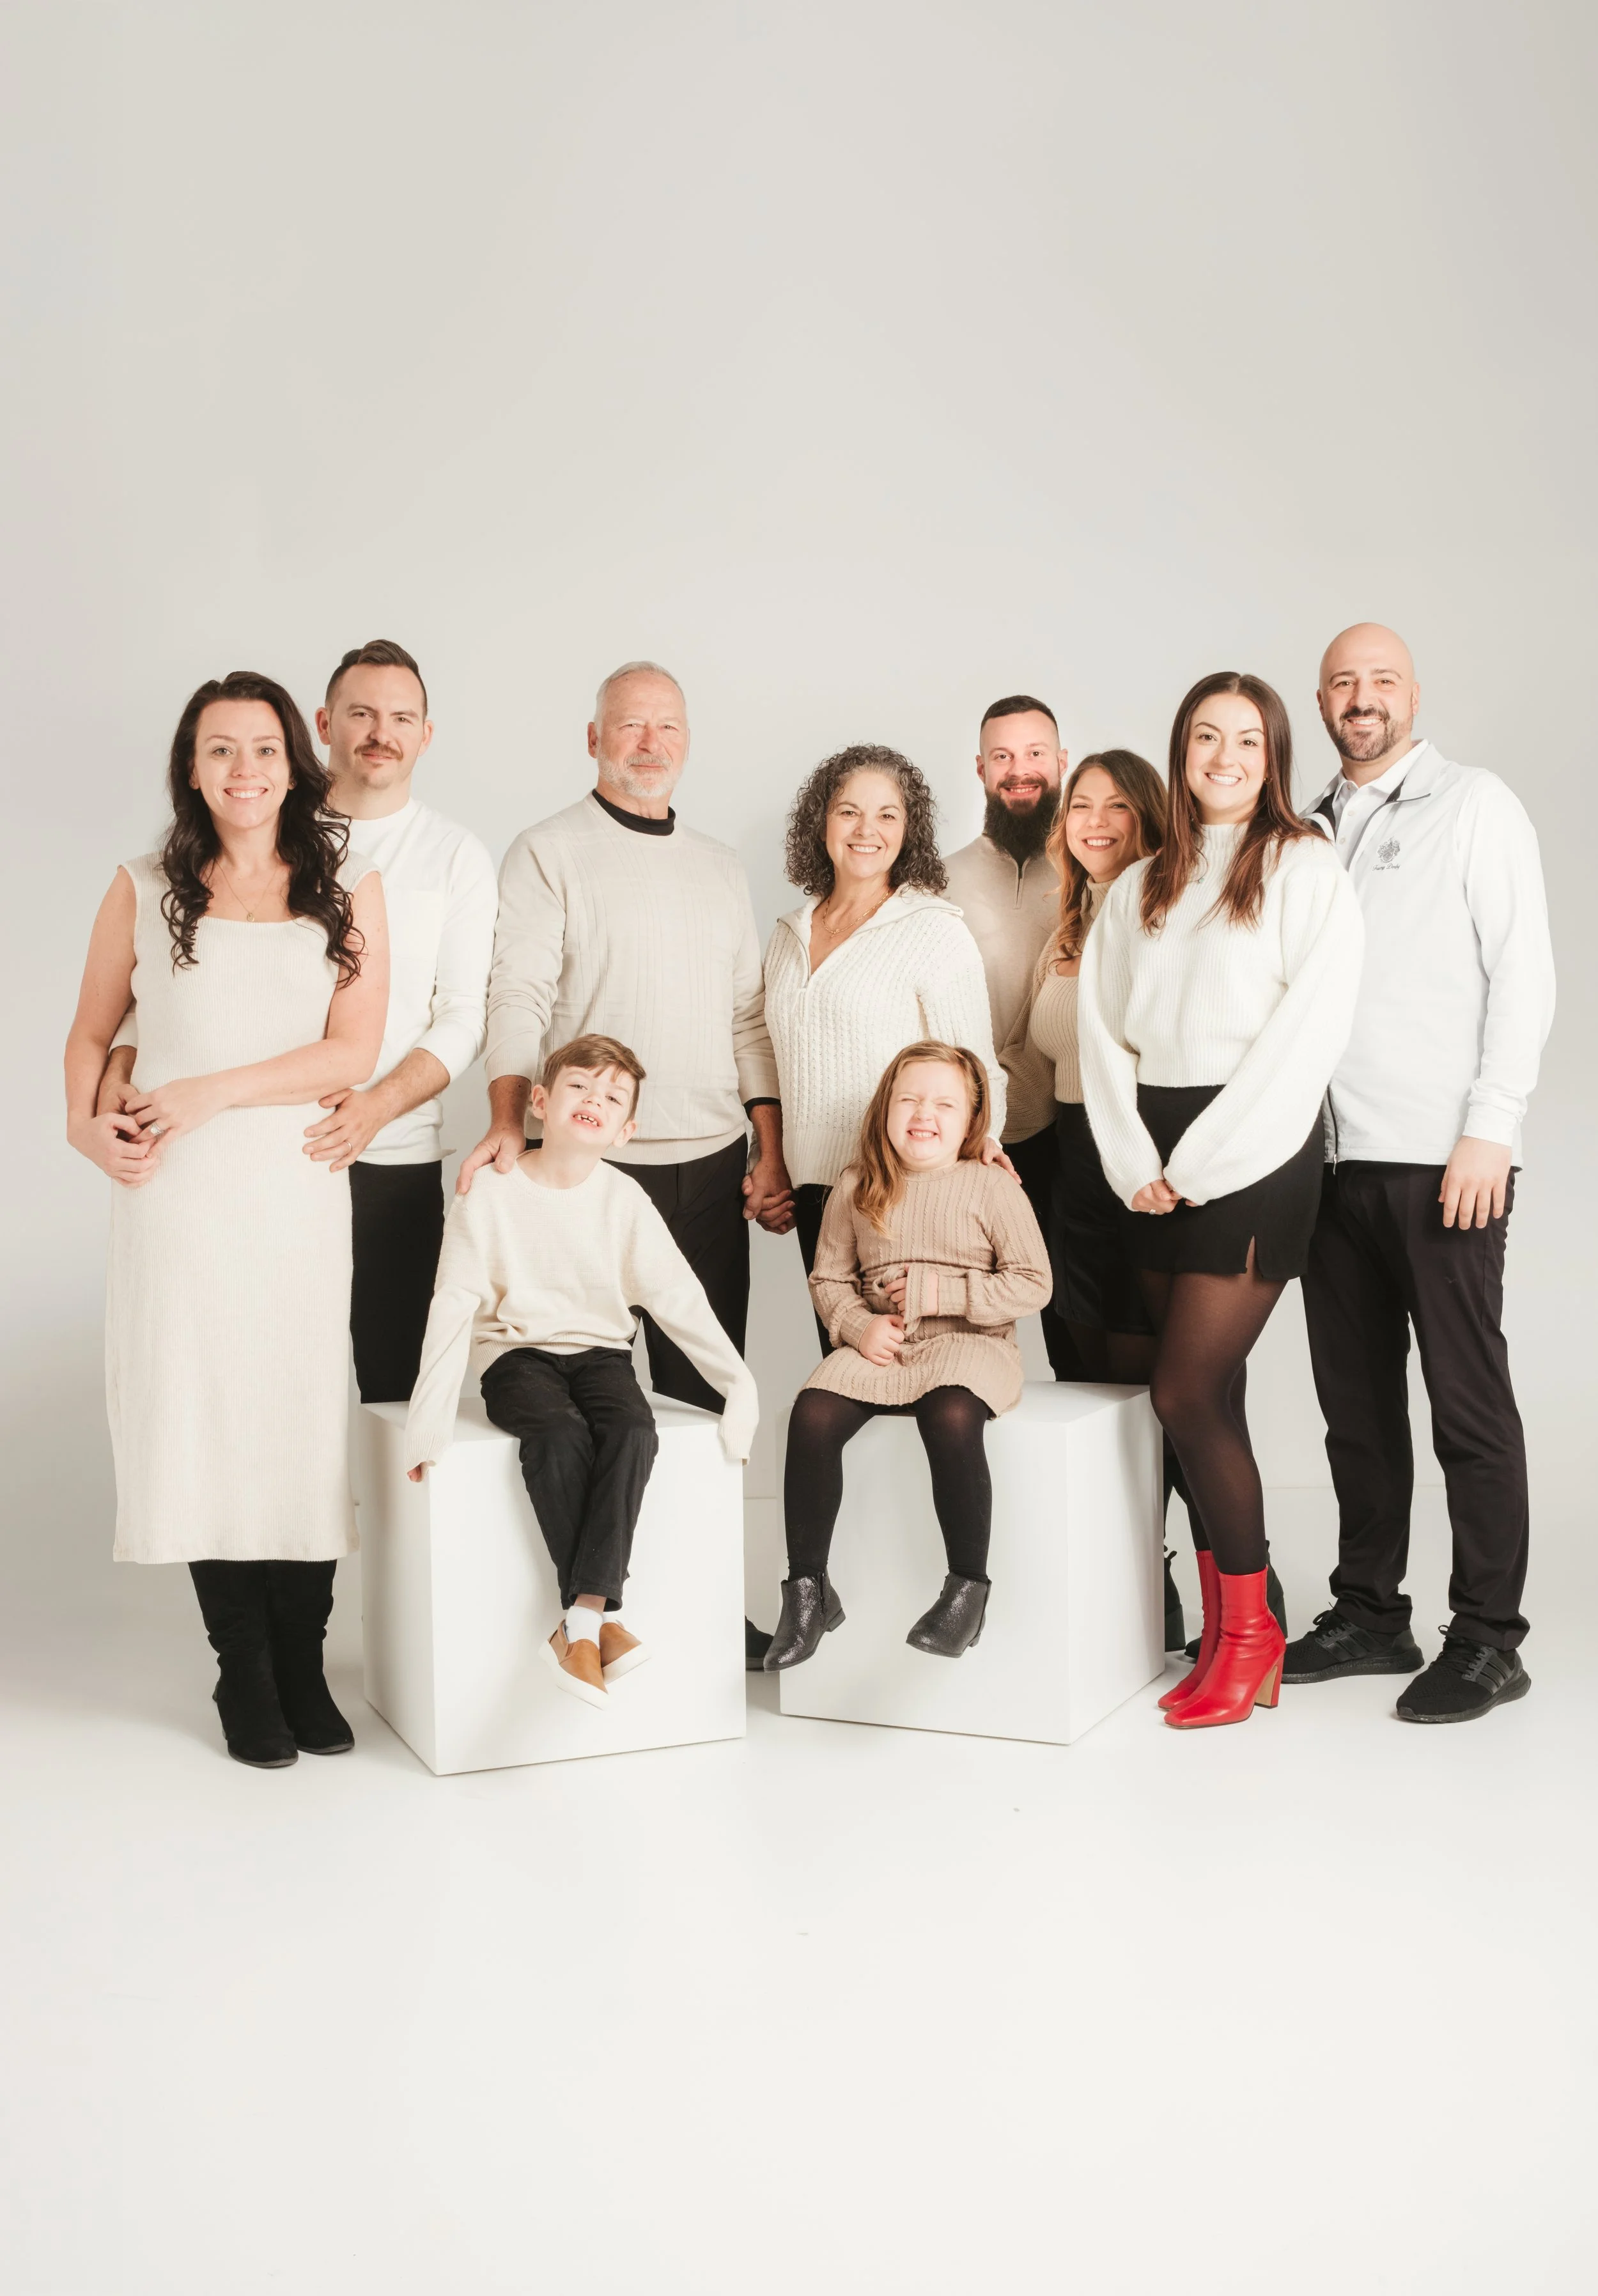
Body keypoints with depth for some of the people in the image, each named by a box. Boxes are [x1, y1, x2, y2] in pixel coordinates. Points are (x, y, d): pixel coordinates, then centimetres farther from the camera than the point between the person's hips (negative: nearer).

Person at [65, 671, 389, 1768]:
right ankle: (244, 1670, 15)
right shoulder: (144, 890, 8)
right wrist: (87, 1128, -2)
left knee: (305, 1418, 1)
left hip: (297, 1190, 0)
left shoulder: (349, 889, 6)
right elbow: (91, 1031, 16)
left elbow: (352, 1052, -3)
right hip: (175, 1193, 0)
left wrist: (211, 1093, -9)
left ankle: (303, 1667, 15)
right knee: (201, 1421, 1)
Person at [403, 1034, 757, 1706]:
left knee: (633, 1430, -29)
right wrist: (430, 1417, -15)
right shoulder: (493, 1191, -6)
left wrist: (738, 1382, -7)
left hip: (599, 1349, 2)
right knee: (559, 1432, -33)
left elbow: (677, 1296, -1)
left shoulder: (624, 1199, -1)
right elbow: (455, 1305, -8)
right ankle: (602, 1617, -25)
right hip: (516, 1354, -2)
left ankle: (580, 1622, -28)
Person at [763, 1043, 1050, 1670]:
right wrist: (858, 1325, -7)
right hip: (878, 1342, 3)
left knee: (951, 1418, -36)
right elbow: (828, 1278, 14)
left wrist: (939, 1293, -11)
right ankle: (807, 1589, -11)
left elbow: (1033, 1284, -3)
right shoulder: (857, 1186, 8)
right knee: (812, 1414, -24)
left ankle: (968, 1585, -17)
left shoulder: (992, 1187, -1)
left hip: (968, 1342, -3)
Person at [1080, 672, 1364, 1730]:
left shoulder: (1306, 869, 0)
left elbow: (1307, 1034, -10)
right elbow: (1104, 1031, 11)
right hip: (1159, 1168, 5)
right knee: (1207, 1402, 6)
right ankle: (1227, 1635, 15)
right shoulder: (1140, 887, 17)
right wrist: (1135, 1160, -3)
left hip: (1255, 1154, -5)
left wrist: (1200, 1161, -11)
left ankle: (1249, 1628, 5)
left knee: (1188, 1394, -11)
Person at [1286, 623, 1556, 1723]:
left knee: (1469, 1404, -1)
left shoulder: (1476, 805, 3)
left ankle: (1488, 1642, 7)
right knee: (1356, 1403, 10)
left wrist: (1490, 1132, -12)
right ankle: (1369, 1613, 21)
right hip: (1331, 1161, 5)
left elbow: (1524, 974, -4)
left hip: (1443, 1163, -5)